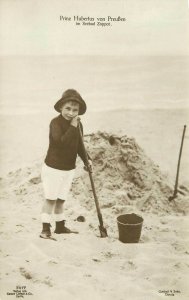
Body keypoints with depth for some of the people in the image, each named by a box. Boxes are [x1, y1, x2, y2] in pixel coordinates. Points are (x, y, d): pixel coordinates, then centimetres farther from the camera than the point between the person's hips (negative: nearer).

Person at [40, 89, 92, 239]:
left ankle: (60, 226, 30)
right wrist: (73, 126, -30)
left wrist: (87, 159, -2)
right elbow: (61, 142, -34)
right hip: (53, 168, -6)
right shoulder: (55, 122, -18)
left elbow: (79, 146, 12)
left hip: (69, 169, 6)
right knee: (50, 199, 2)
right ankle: (45, 229, 13)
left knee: (61, 199, 17)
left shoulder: (78, 124, 2)